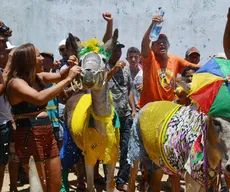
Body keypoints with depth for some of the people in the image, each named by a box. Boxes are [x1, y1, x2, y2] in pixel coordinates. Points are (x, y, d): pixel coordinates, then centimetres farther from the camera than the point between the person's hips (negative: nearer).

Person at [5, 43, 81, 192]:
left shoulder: (39, 77, 9)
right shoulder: (15, 82, -16)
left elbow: (60, 76, 21)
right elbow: (40, 98, -33)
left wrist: (71, 67, -1)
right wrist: (68, 79, -28)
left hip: (48, 134, 8)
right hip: (29, 137, -8)